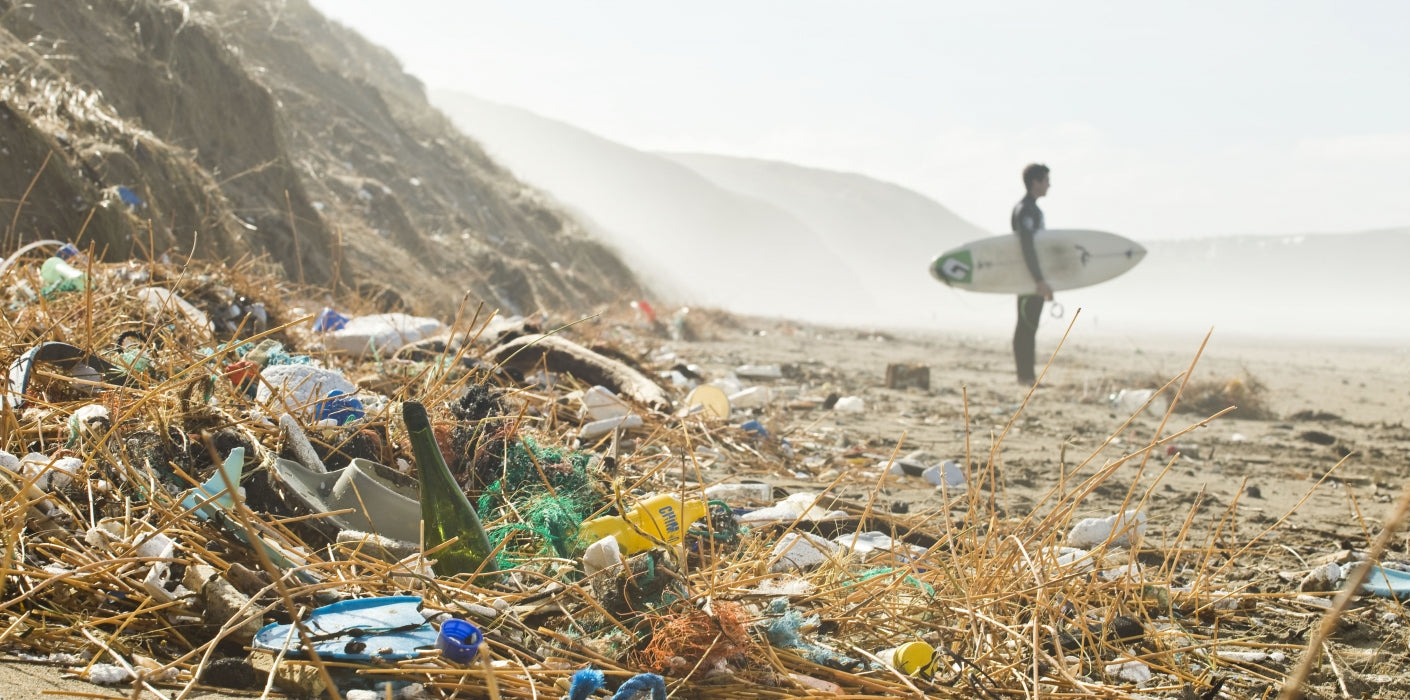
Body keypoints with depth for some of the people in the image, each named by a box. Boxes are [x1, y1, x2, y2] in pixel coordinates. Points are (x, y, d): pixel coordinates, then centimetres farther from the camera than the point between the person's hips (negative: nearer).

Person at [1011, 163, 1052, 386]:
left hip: (1033, 279, 10)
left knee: (1028, 325, 10)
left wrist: (1043, 281, 25)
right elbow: (1026, 246, -25)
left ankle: (1026, 375, 14)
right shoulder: (1024, 210, -15)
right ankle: (1025, 376, -7)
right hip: (1028, 278, -10)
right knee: (1026, 325, -8)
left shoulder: (1033, 209, 18)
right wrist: (1039, 280, -29)